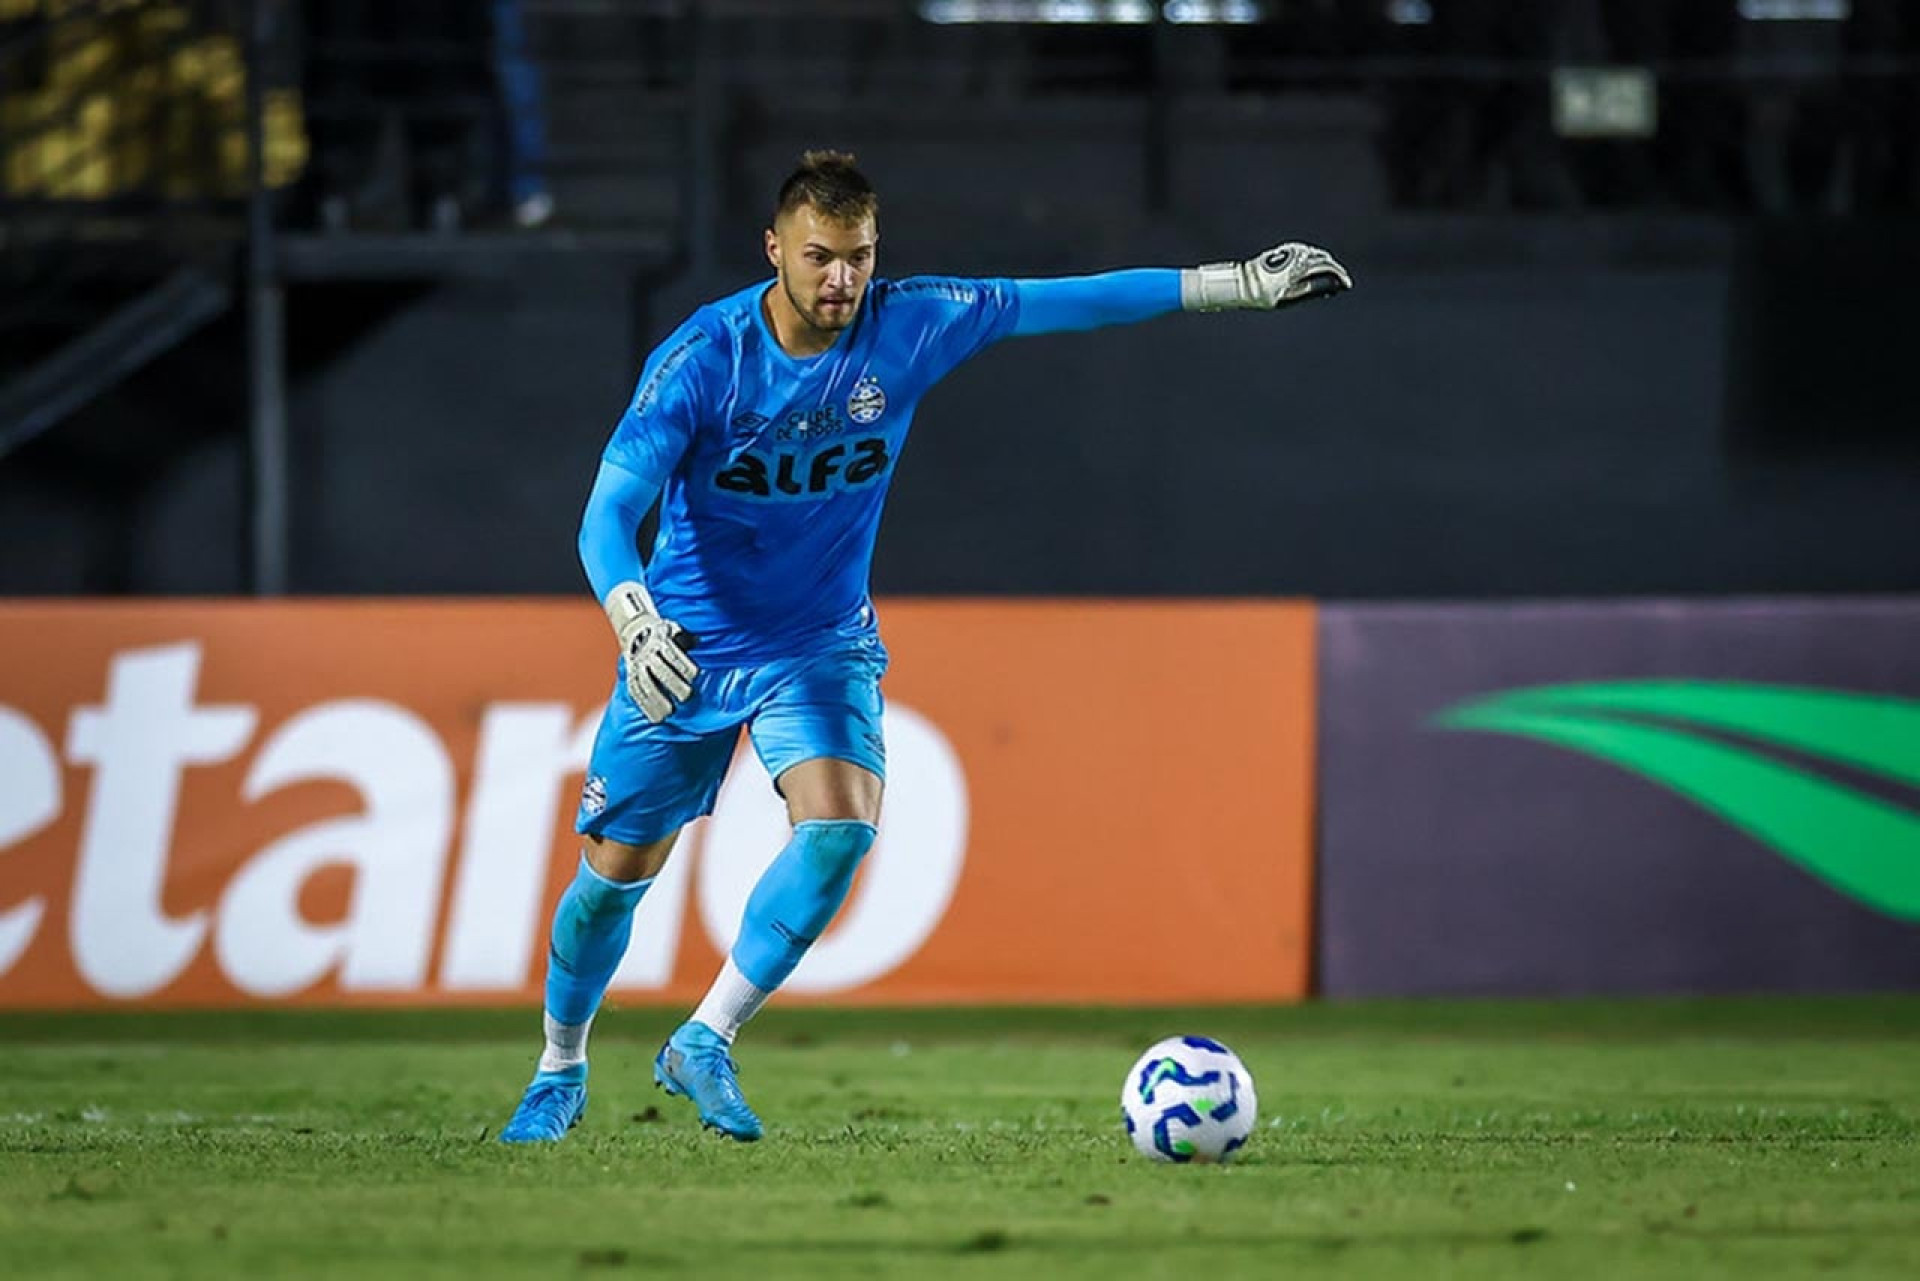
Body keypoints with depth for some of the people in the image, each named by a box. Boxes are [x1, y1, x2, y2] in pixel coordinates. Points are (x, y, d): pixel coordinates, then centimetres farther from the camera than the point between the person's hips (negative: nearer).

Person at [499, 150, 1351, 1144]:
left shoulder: (909, 327, -12)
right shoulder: (702, 357, -21)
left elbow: (1067, 303, -5)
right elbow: (608, 512, -25)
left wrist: (1241, 283, -4)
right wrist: (633, 621, -45)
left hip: (820, 644, 2)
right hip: (687, 643, -2)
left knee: (840, 824, -24)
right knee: (620, 868, 5)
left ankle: (704, 1045, -13)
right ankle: (560, 1071, 29)